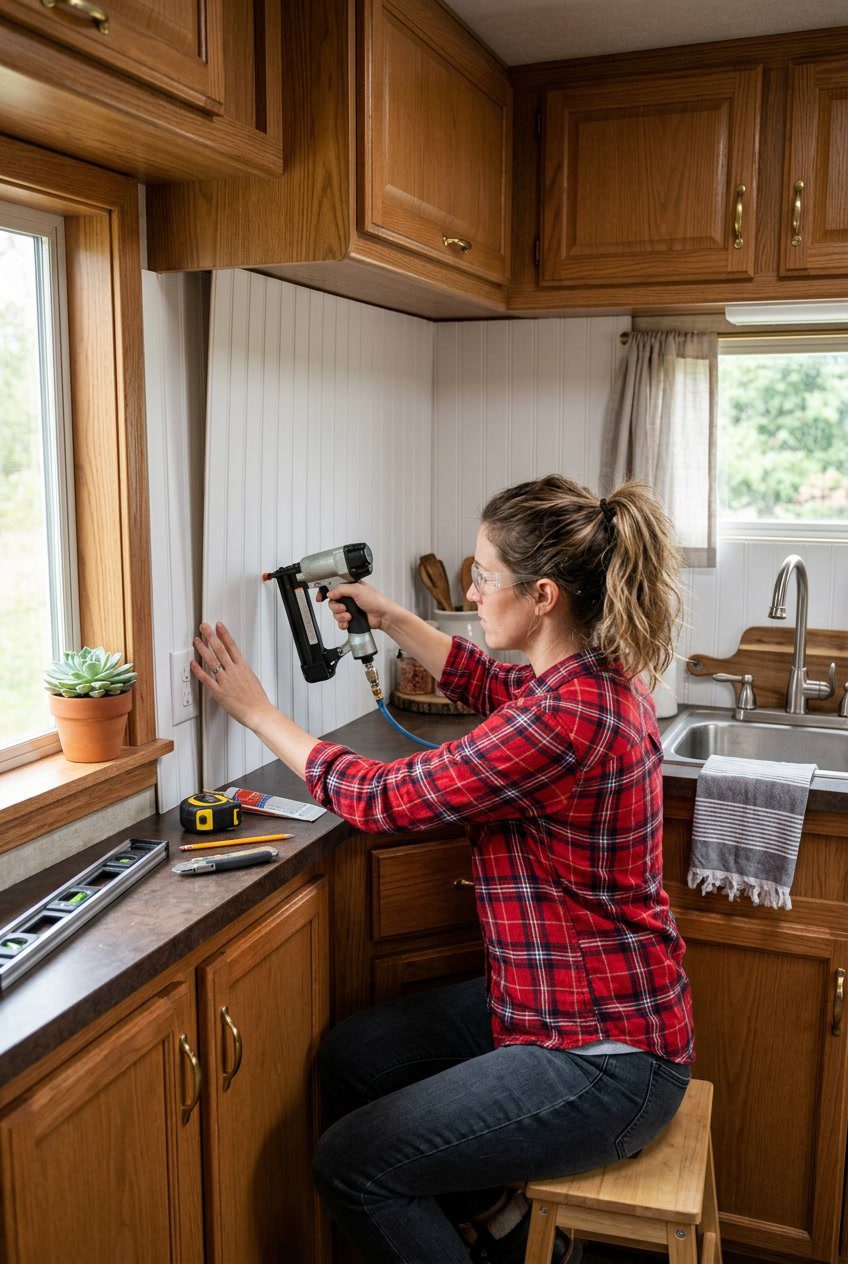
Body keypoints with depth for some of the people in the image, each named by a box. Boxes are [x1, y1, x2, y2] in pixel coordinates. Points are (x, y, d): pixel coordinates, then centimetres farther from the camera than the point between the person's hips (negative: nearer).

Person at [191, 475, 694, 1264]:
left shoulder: (564, 717, -31)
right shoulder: (599, 674, -2)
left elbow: (379, 799, -21)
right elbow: (488, 683, 21)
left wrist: (256, 711, -9)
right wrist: (389, 620, 16)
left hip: (605, 1059, -9)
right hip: (561, 1001, 9)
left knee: (348, 1163, -5)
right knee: (351, 1057, 14)